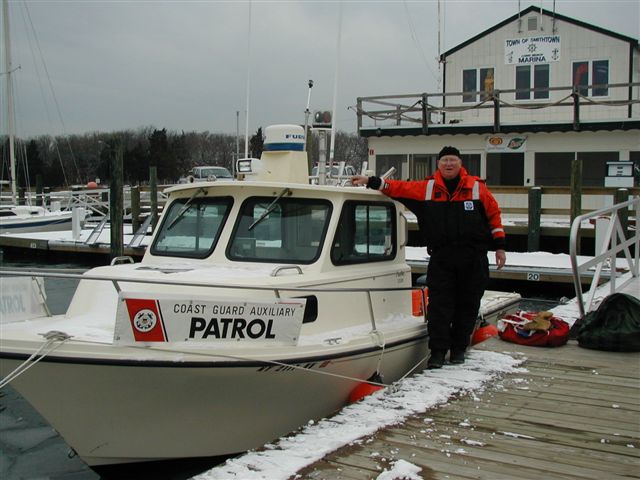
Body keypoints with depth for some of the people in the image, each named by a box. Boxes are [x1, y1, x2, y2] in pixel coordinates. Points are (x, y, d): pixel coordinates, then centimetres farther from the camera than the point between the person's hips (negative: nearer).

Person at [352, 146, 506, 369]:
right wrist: (371, 182, -5)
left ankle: (459, 348, 20)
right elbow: (399, 188, 5)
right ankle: (438, 350, 4)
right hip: (441, 259, 0)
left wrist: (499, 246, 6)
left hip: (474, 258, 0)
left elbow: (493, 213, 8)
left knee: (467, 305, 7)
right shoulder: (426, 188, 5)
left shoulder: (477, 187, 3)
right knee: (439, 305, -3)